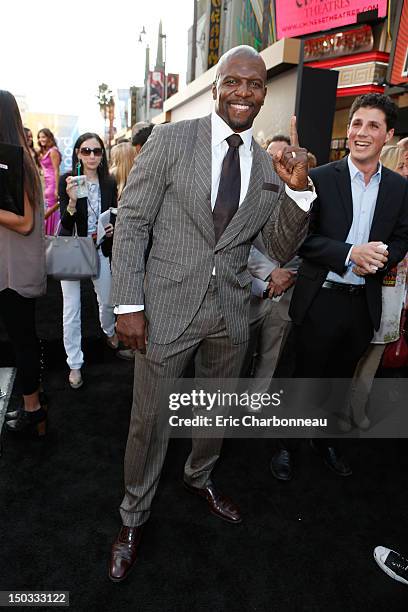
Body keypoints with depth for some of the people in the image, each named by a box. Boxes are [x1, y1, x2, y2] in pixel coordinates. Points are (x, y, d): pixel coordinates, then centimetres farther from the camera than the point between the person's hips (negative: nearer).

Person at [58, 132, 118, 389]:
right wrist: (72, 201, -34)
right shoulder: (67, 180, -11)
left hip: (99, 249, 3)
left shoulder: (110, 182, -1)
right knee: (72, 309, 1)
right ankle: (75, 364, 15)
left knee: (107, 300, 15)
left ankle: (109, 331, 49)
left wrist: (113, 226, -10)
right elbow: (66, 224, -16)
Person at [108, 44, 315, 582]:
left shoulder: (270, 167, 5)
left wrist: (299, 190, -13)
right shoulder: (170, 140, -5)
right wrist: (129, 305, -12)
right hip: (167, 308, -3)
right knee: (149, 421, 9)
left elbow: (281, 249, 4)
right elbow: (131, 222, -6)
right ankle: (134, 514, 37)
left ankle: (200, 477, 53)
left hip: (230, 314, 4)